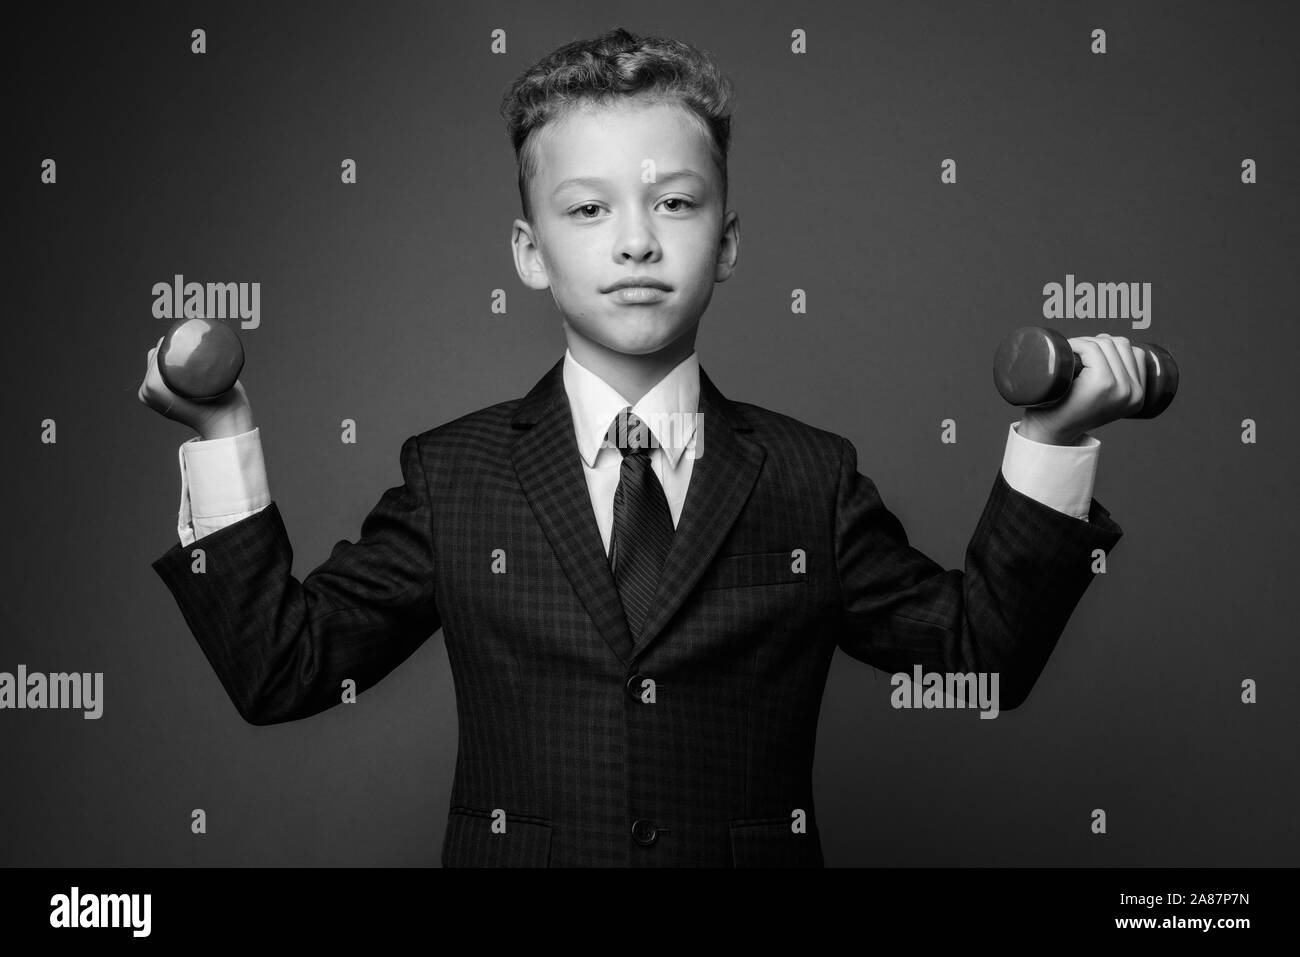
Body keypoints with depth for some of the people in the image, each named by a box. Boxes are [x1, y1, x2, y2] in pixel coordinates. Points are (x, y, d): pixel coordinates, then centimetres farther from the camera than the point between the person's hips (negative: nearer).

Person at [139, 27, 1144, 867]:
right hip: (507, 847, 0)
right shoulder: (453, 474, -2)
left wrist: (1049, 443, -7)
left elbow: (979, 652, 2)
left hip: (757, 849, 1)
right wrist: (224, 439, -11)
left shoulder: (814, 478, -1)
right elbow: (280, 668, -3)